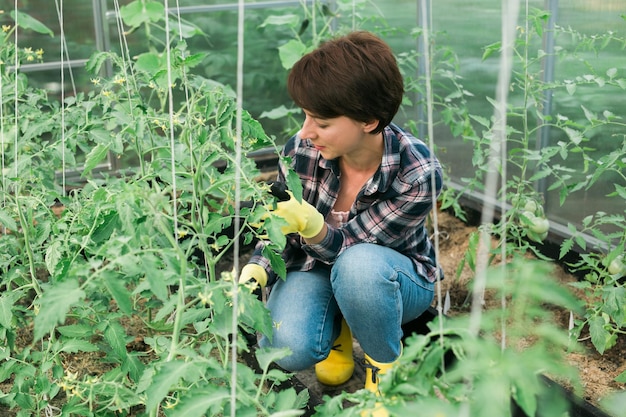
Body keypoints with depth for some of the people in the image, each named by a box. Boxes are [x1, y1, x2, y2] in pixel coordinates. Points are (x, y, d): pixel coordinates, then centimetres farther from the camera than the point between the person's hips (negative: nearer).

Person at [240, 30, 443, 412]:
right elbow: (282, 232, -5)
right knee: (286, 349, -27)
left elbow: (348, 245, -25)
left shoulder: (418, 173, -29)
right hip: (318, 266, 2)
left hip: (394, 276, -2)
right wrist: (255, 273, -25)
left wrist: (313, 226, -47)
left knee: (359, 265, -39)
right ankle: (338, 328, 10)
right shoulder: (301, 151, -21)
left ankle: (387, 367, -8)